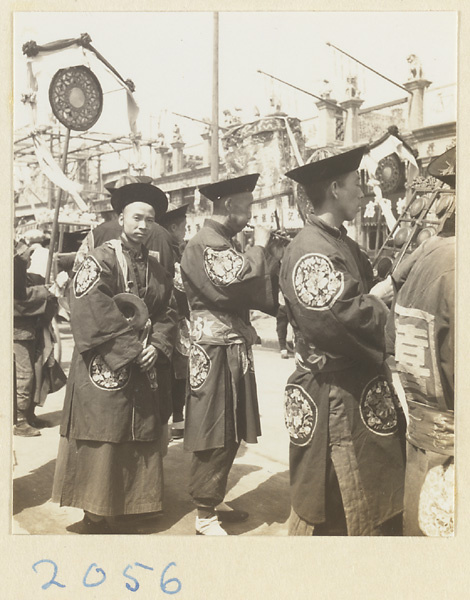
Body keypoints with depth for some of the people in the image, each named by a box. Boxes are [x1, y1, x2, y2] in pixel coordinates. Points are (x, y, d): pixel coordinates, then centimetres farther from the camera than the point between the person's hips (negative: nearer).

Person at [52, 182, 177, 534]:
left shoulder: (156, 269, 12)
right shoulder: (100, 260, -8)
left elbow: (167, 314, 11)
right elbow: (90, 314, -18)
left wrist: (157, 347, -8)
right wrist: (133, 349, -17)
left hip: (142, 374, 6)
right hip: (103, 372, -6)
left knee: (137, 448, 12)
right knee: (100, 449, 0)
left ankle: (121, 515, 27)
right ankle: (95, 520, 15)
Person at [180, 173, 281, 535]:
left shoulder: (226, 244, 18)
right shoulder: (204, 245, -13)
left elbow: (255, 292, 18)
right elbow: (233, 283, -28)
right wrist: (259, 249, -15)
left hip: (235, 352, 10)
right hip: (215, 354, -10)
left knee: (230, 434, 16)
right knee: (214, 438, -2)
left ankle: (215, 501, 31)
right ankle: (205, 515, 12)